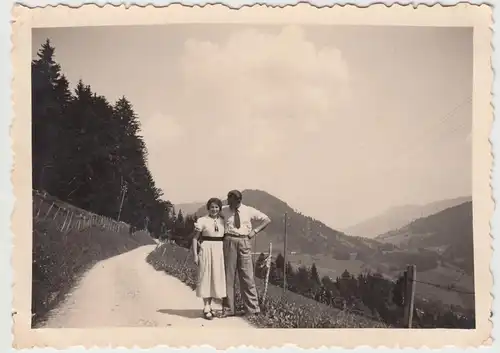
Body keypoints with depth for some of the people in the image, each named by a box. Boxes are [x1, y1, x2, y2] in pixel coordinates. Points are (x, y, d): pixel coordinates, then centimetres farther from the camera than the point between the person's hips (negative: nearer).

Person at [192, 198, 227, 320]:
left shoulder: (223, 221, 8)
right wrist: (195, 255, -10)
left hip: (219, 250, 5)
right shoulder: (202, 220, -4)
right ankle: (206, 308, 4)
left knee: (216, 278, 8)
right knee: (205, 277, -1)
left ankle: (209, 306, 21)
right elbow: (195, 238, -4)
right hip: (206, 250, -4)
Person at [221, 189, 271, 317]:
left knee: (247, 275, -1)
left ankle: (252, 308, 7)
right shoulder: (224, 210, 4)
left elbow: (267, 220, 11)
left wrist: (255, 231, 1)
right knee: (228, 274, 2)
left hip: (244, 242, 0)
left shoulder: (249, 211, 3)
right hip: (229, 241, 1)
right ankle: (228, 309, 11)